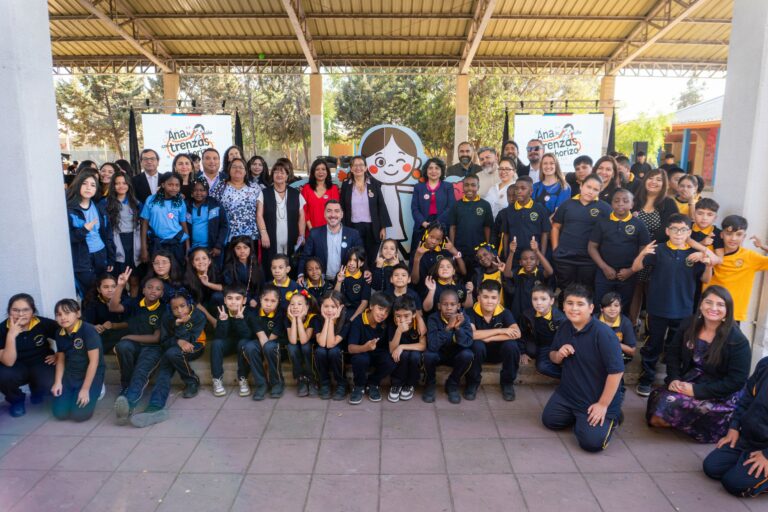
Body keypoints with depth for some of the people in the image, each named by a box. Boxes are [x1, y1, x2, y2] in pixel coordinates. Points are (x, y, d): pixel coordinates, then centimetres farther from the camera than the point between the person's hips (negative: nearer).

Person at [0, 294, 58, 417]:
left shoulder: (43, 323, -17)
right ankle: (16, 399, 4)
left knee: (50, 384, -29)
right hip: (17, 368, 1)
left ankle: (36, 390, 13)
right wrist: (11, 335, -33)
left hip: (41, 363, 0)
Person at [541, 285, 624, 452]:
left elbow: (616, 371, -26)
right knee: (549, 421, 7)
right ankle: (577, 415, 29)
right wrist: (559, 354, -14)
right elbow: (553, 357, 12)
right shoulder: (564, 327, -2)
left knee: (592, 442, -15)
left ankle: (612, 417, 14)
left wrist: (603, 405, -23)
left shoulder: (603, 333, -26)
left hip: (597, 399, -7)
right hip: (567, 393, 7)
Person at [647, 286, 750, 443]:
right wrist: (673, 379, -12)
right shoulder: (689, 326, -2)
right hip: (688, 382, 5)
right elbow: (673, 354, 6)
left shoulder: (737, 340, -16)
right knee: (657, 396, -20)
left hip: (720, 395, -5)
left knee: (669, 403, -25)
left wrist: (697, 390, -22)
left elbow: (737, 380, -17)